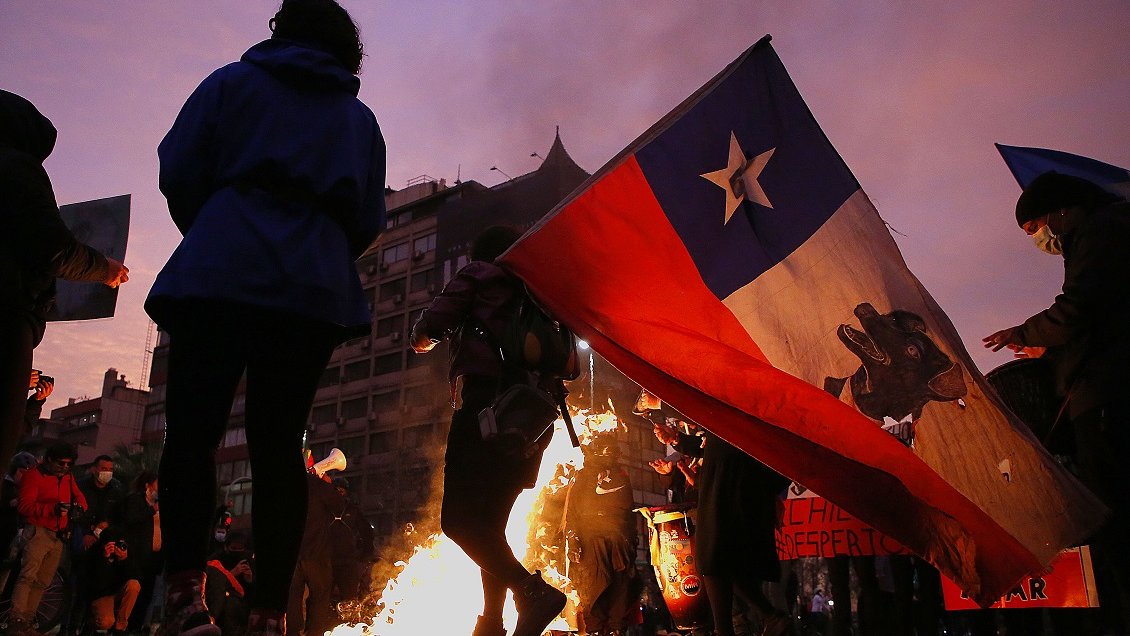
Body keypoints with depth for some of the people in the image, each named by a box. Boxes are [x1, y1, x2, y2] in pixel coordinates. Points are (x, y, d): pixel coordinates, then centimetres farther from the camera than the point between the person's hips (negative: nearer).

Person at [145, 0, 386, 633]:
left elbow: (180, 172, 6)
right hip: (315, 291, 3)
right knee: (278, 446, 1)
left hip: (220, 275, -2)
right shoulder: (361, 118, 23)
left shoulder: (234, 81, 15)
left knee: (192, 431, -6)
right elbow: (367, 224, 16)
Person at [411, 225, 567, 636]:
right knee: (490, 522, 12)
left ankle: (532, 591, -27)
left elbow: (425, 334, 0)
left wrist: (425, 339, 22)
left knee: (459, 518, -12)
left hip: (489, 402, -7)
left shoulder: (477, 274, 8)